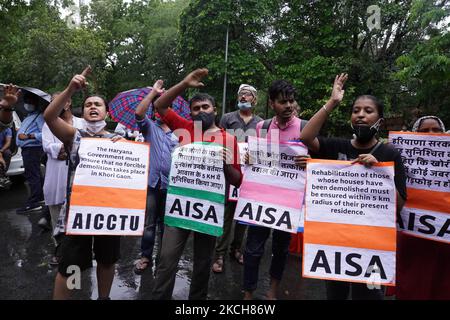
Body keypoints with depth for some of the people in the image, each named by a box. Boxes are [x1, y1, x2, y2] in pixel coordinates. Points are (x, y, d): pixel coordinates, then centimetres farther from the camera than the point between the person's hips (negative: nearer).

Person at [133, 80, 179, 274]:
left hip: (170, 183, 2)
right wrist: (154, 92, -12)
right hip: (152, 182, -1)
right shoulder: (150, 127, 4)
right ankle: (146, 257, 21)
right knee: (148, 223, 7)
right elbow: (139, 113, -15)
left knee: (166, 223, 14)